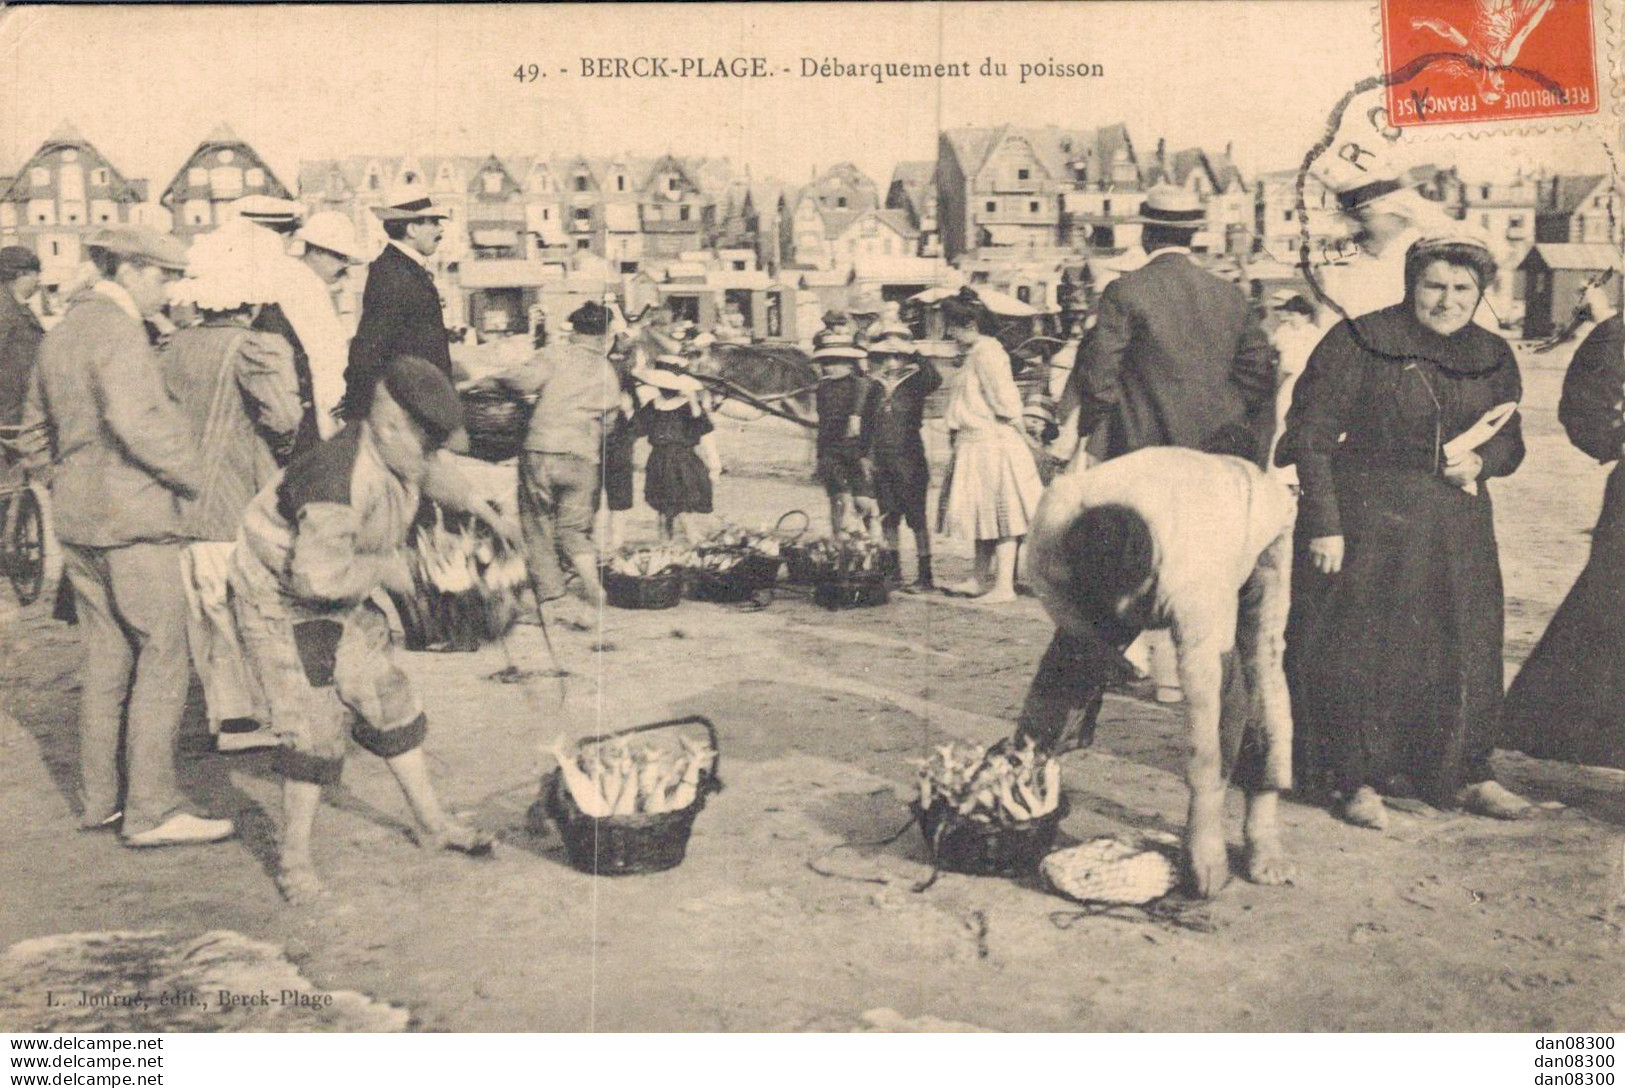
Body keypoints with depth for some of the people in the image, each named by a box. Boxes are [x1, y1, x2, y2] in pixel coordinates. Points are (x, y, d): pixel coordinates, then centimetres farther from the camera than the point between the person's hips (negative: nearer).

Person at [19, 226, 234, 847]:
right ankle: (151, 811, -4)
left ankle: (99, 800, 20)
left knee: (106, 657, 14)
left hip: (78, 522, 10)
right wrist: (199, 478, -16)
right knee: (162, 658, -5)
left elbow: (36, 435, 23)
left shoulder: (61, 333, 17)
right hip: (130, 521, -9)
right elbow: (136, 420, -25)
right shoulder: (117, 330, -12)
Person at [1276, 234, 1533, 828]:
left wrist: (1480, 461, -6)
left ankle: (1464, 773, 26)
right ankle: (1358, 779, 11)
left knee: (1463, 650, 10)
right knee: (1360, 646, -2)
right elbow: (1312, 435, -10)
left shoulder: (1493, 357, 9)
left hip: (1458, 525, 5)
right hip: (1367, 520, -5)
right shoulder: (1359, 342, -8)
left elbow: (1510, 440, 18)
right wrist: (1323, 524, -15)